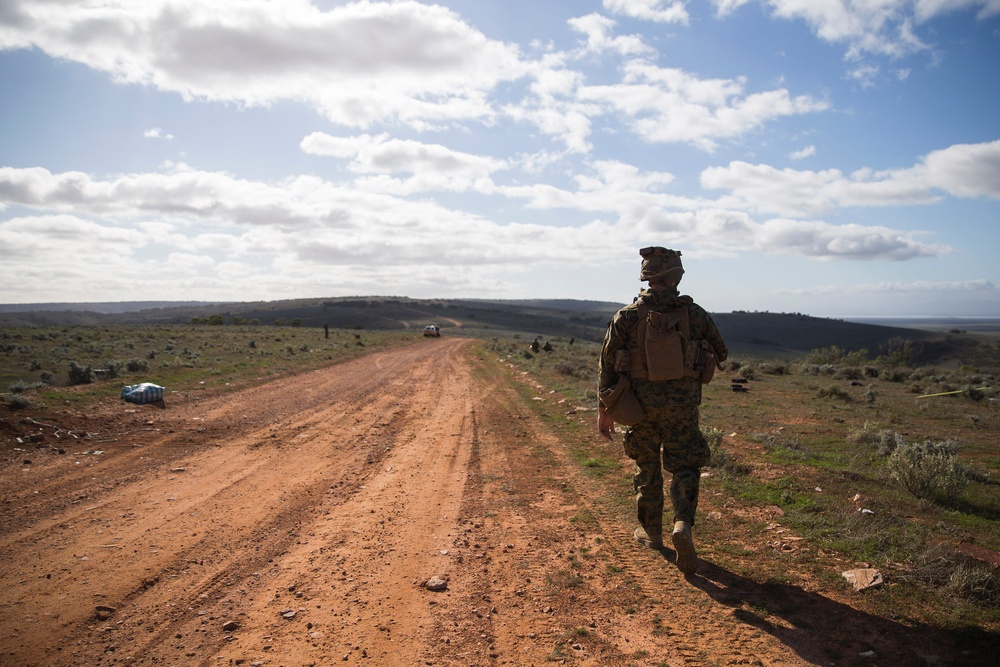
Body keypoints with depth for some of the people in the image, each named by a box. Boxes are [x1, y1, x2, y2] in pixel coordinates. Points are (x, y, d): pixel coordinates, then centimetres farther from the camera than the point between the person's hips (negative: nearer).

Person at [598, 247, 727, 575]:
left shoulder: (627, 315, -5)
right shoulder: (694, 313, -4)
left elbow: (608, 363, -4)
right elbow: (720, 352, 9)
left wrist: (604, 409, 3)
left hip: (642, 405, 1)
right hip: (682, 406, 0)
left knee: (647, 467, 17)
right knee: (685, 469, 10)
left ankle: (651, 532, 28)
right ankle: (683, 525, -13)